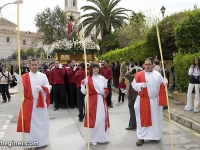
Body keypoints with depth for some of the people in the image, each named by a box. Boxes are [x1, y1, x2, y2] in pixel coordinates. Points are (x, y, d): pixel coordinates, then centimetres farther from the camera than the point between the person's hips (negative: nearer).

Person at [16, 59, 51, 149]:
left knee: (41, 122, 11)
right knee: (30, 123, 3)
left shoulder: (43, 76, 2)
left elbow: (48, 88, -1)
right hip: (29, 103, -1)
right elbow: (21, 90, -4)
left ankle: (42, 141, 26)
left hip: (41, 103, 1)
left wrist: (41, 88, -20)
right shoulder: (24, 77, 0)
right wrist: (19, 83, -21)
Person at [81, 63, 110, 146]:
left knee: (103, 118, 9)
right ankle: (93, 138, 14)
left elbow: (106, 89, 14)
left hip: (102, 100, 4)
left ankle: (102, 137, 25)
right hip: (92, 101, -4)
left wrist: (104, 92, -6)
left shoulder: (102, 78, 10)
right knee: (93, 119, -1)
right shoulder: (88, 79, -3)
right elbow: (84, 91, -7)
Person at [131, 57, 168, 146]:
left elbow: (162, 87, 4)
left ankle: (154, 135, 28)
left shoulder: (157, 75, 4)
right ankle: (141, 137, 12)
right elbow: (134, 85, -3)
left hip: (154, 100, 2)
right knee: (143, 119, 3)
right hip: (143, 100, -2)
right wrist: (141, 85, -19)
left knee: (155, 118, 12)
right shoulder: (139, 75, -2)